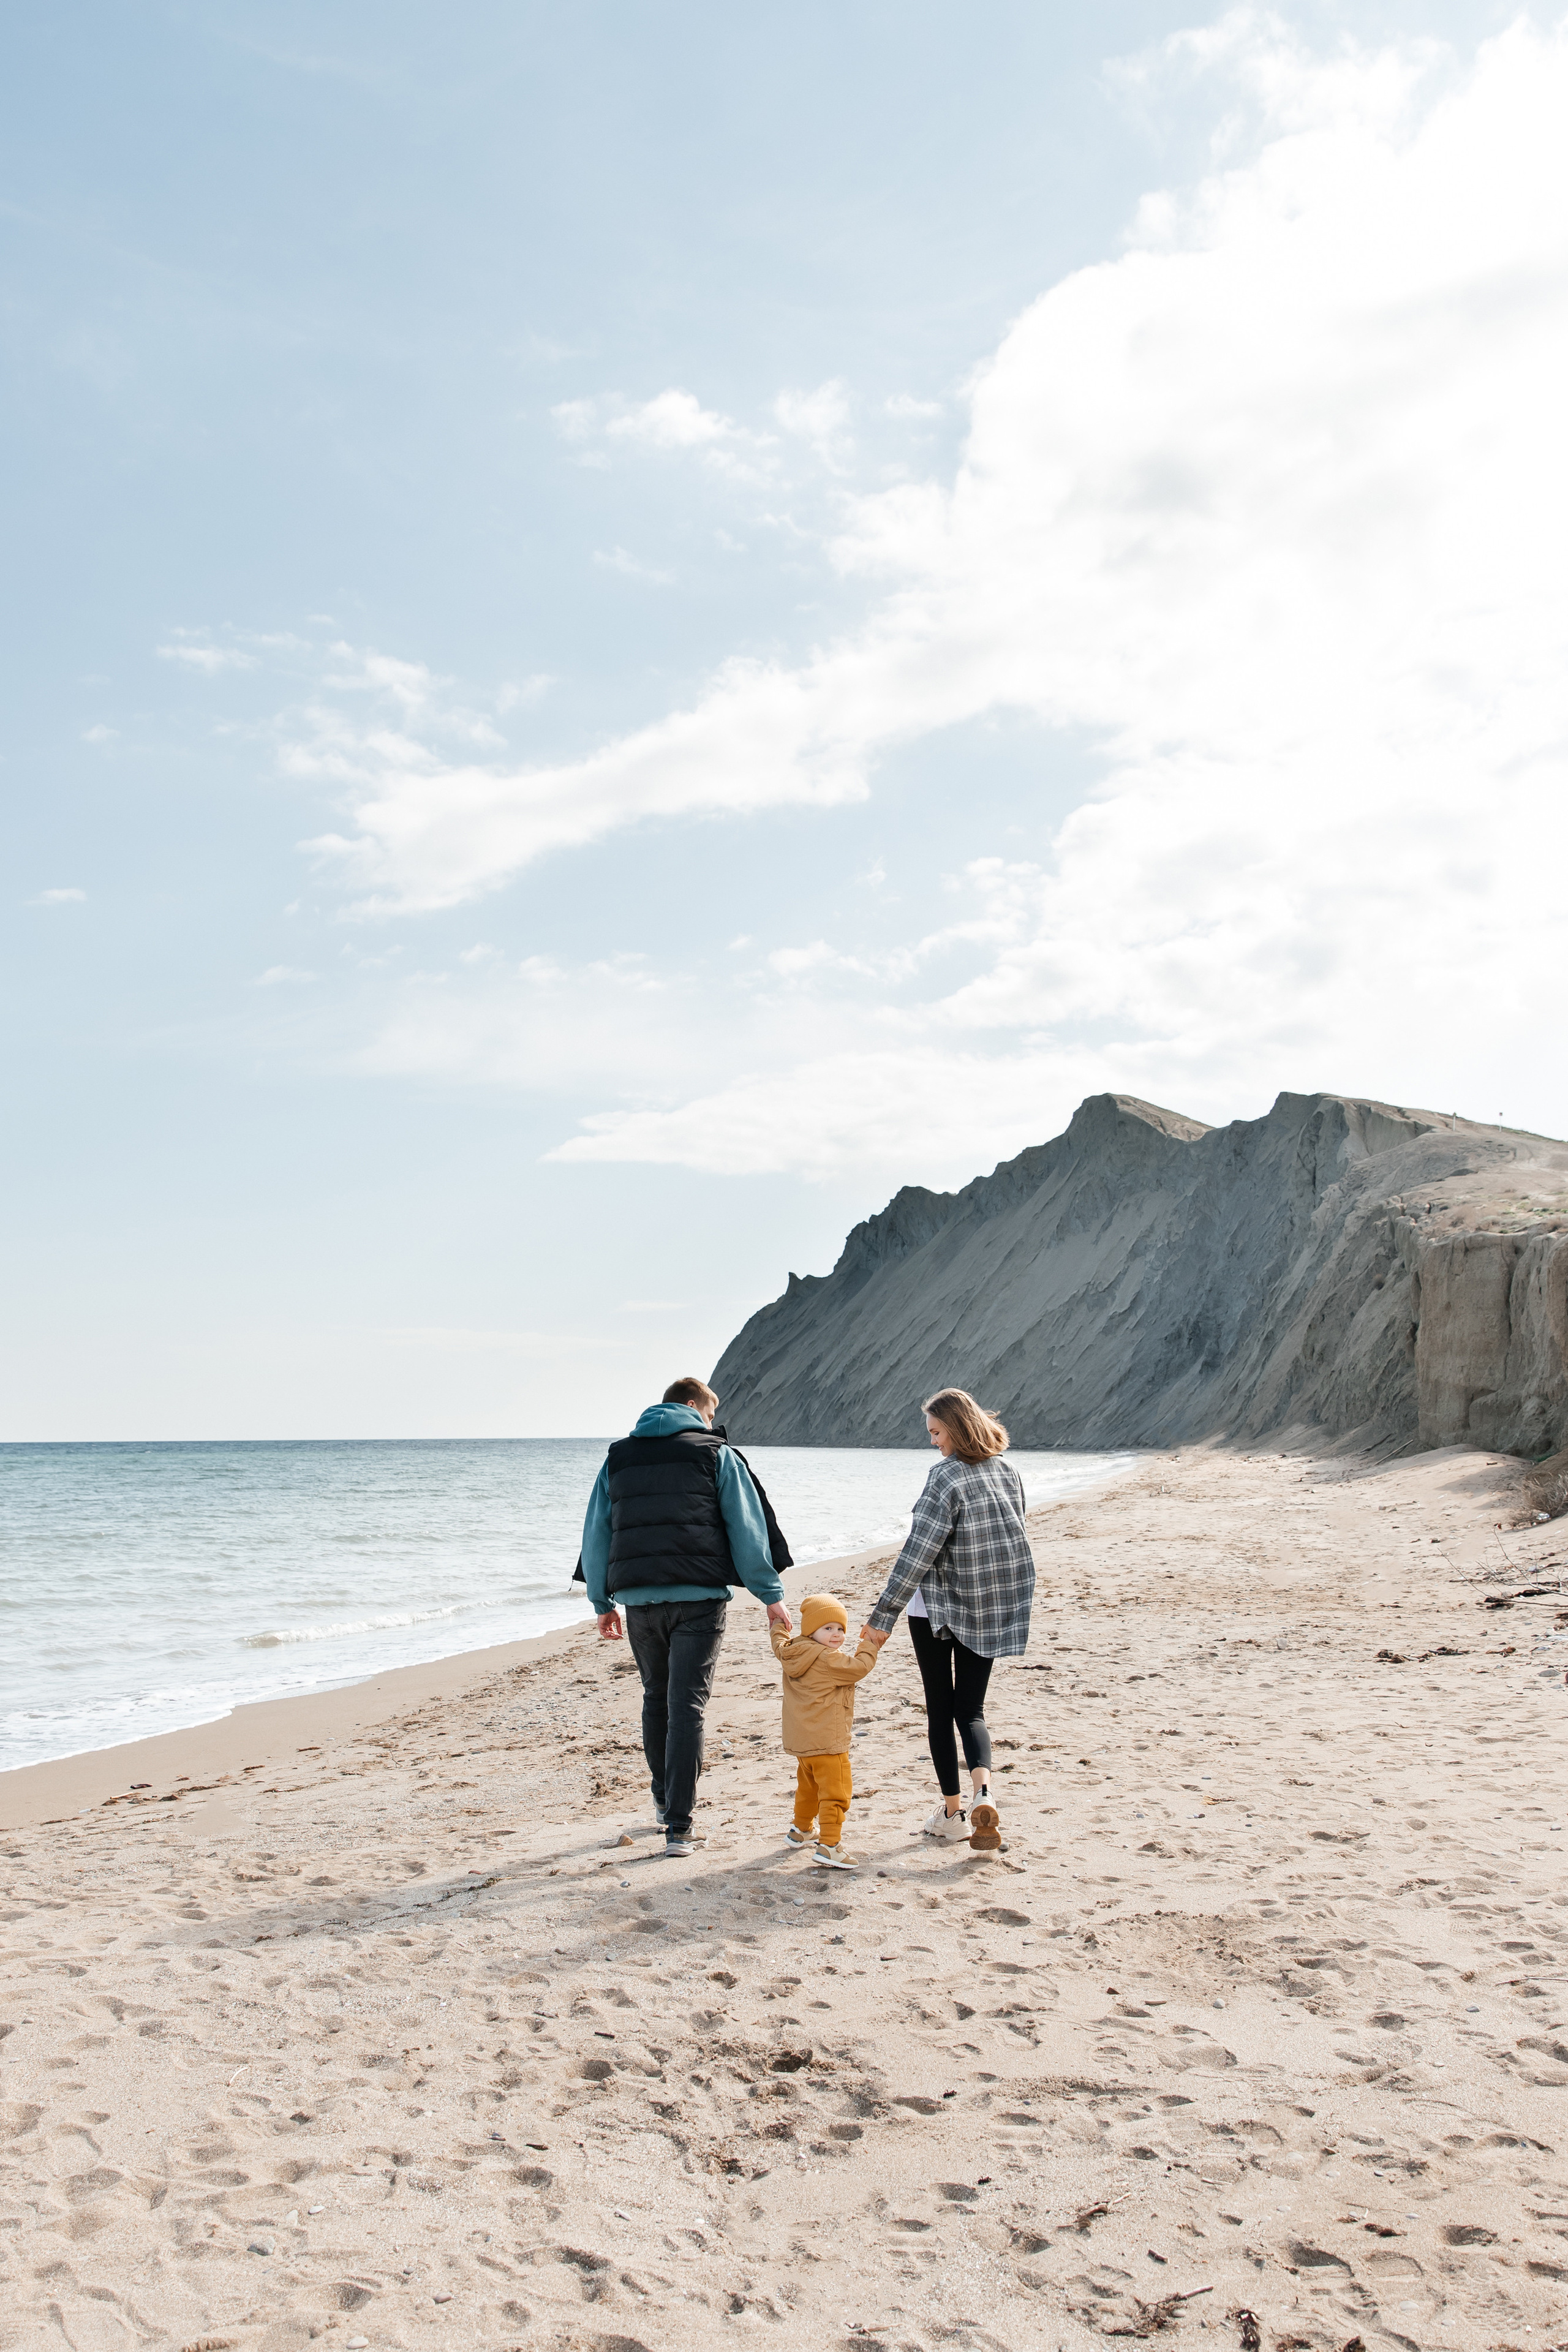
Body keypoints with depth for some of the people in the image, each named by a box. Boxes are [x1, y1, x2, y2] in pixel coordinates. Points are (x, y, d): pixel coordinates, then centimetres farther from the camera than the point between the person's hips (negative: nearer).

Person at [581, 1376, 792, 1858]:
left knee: (656, 1697, 20)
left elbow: (596, 1534, 15)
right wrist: (771, 1595, 3)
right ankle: (678, 1825, -5)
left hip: (639, 1598, 3)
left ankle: (664, 1801, 30)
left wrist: (602, 1602, 22)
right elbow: (747, 1530, -1)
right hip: (699, 1598, -3)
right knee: (687, 1706, -2)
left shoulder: (618, 1457, 14)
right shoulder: (716, 1454, 3)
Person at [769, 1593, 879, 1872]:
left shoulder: (791, 1652, 5)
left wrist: (778, 1620, 44)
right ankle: (828, 1846, -11)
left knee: (808, 1785, 29)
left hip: (801, 1740, 9)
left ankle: (801, 1828, 47)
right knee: (836, 1792, -6)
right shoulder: (828, 1660, -20)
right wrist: (871, 1645, -8)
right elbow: (858, 1668, -22)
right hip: (827, 1742, -9)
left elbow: (779, 1640, 26)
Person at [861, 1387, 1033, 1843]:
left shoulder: (948, 1478, -19)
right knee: (971, 1710, 11)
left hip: (940, 1608, -6)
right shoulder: (1007, 1471, 3)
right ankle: (983, 1791, -15)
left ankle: (952, 1812, 13)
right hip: (995, 1610, 6)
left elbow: (919, 1553, -21)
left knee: (940, 1710, 10)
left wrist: (883, 1615, -17)